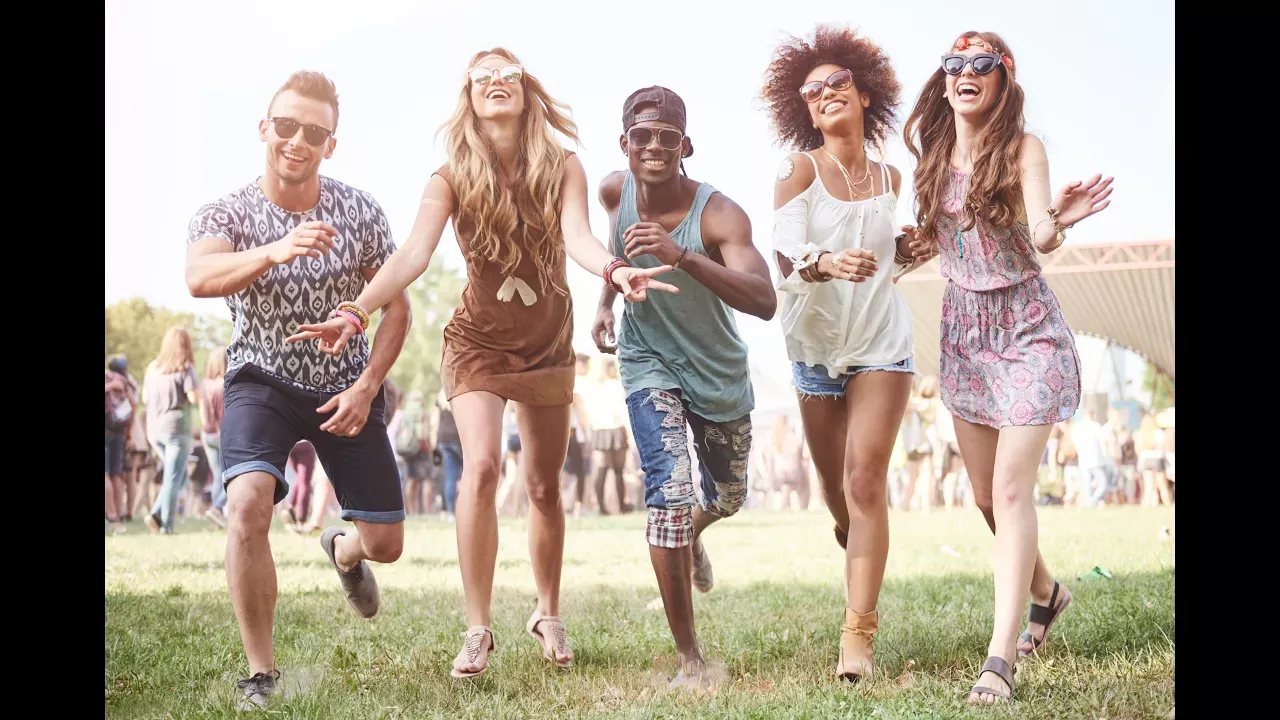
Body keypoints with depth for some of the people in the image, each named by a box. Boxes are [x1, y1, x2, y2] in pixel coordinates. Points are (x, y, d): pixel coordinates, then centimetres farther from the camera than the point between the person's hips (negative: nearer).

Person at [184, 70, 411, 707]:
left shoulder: (360, 211, -9)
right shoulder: (224, 214, -14)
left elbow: (396, 305, -1)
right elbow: (199, 279, -37)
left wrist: (366, 387, -13)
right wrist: (274, 252, -55)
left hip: (346, 386, 2)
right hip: (262, 382, -2)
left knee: (385, 544, 5)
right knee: (247, 503, -30)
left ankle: (343, 551, 46)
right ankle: (260, 675, -16)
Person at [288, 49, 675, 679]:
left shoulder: (561, 168, -10)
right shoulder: (452, 179, -12)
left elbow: (578, 238, -27)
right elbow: (413, 255, -24)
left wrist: (614, 270, -50)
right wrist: (357, 308, -40)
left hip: (548, 343, 1)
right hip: (478, 343, -1)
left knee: (544, 487, 9)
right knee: (480, 468, -21)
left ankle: (548, 615, 30)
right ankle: (477, 631, -14)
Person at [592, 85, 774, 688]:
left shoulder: (719, 215, -30)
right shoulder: (615, 190, -17)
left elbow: (764, 302, -45)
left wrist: (682, 257, -56)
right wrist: (605, 303, 3)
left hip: (720, 372, 0)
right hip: (648, 363, 0)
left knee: (728, 496, 22)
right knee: (670, 495, -21)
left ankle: (693, 536, 62)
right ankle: (689, 658, -12)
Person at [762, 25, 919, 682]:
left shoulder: (891, 178, 6)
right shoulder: (800, 170, -5)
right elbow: (786, 261, -18)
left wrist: (909, 252, 1)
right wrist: (826, 264, -37)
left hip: (882, 342, 1)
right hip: (817, 345, 0)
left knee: (865, 482, -11)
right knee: (836, 486, 8)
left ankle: (858, 635, -13)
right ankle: (858, 551, 42)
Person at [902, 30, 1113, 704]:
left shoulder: (1022, 148, -13)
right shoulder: (931, 148, 1)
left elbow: (1043, 238, -26)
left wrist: (1057, 221, -47)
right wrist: (920, 241, -5)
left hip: (1026, 327, -5)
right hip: (963, 329, 5)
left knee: (1011, 489, -12)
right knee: (985, 494, 12)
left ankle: (1001, 656, -13)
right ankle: (1045, 591, 39)